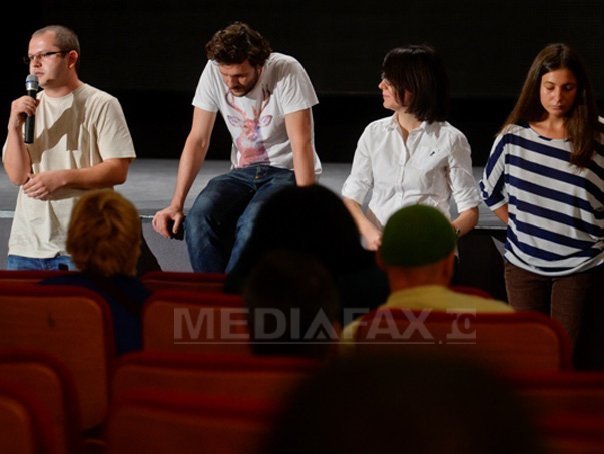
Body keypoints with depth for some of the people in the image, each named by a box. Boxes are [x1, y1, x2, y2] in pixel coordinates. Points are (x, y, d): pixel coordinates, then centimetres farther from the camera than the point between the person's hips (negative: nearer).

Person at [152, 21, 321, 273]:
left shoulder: (286, 71, -18)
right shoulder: (213, 72, -7)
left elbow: (301, 143, -21)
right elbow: (197, 141, -2)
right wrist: (176, 205, -10)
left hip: (288, 171, -4)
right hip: (243, 172, 4)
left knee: (252, 223, -34)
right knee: (199, 217, -26)